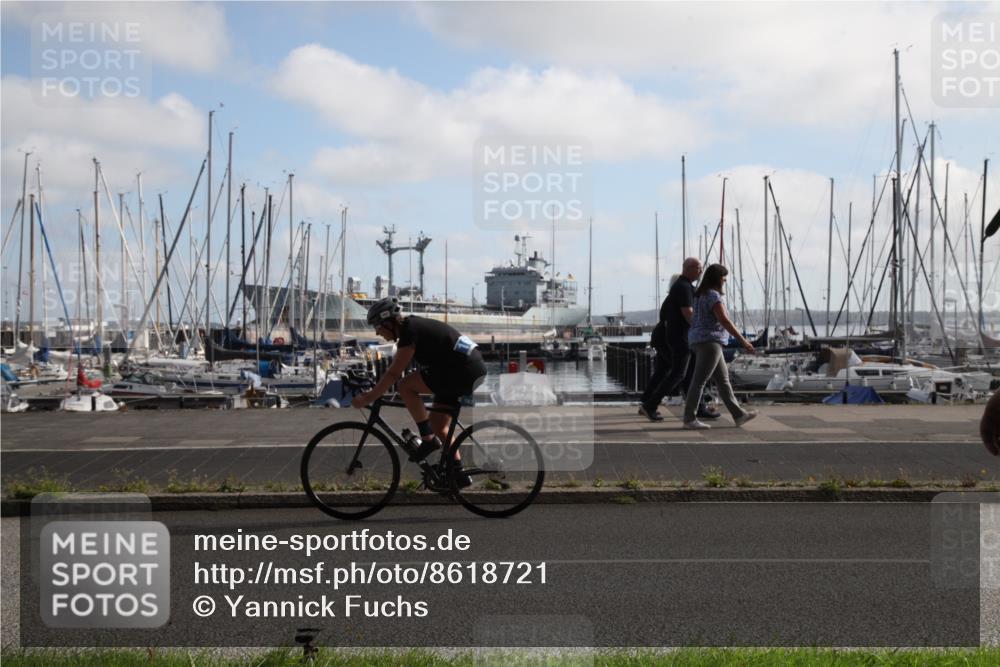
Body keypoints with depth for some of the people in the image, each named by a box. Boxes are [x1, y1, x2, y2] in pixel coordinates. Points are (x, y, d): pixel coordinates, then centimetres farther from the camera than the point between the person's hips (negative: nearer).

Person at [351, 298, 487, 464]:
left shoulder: (410, 331, -14)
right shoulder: (412, 326, 15)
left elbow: (394, 373, -15)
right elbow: (393, 368, 22)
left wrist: (368, 398, -9)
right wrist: (372, 392, 19)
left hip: (463, 373, -10)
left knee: (406, 387, -10)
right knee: (438, 426, 14)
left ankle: (428, 439, -4)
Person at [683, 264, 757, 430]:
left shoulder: (701, 295, 17)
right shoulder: (713, 296, -14)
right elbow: (724, 321, -21)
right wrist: (743, 341, -20)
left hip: (700, 341, 10)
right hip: (709, 341, -10)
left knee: (723, 379, 11)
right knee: (699, 381, -8)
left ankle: (738, 415, 14)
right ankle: (689, 419, -6)